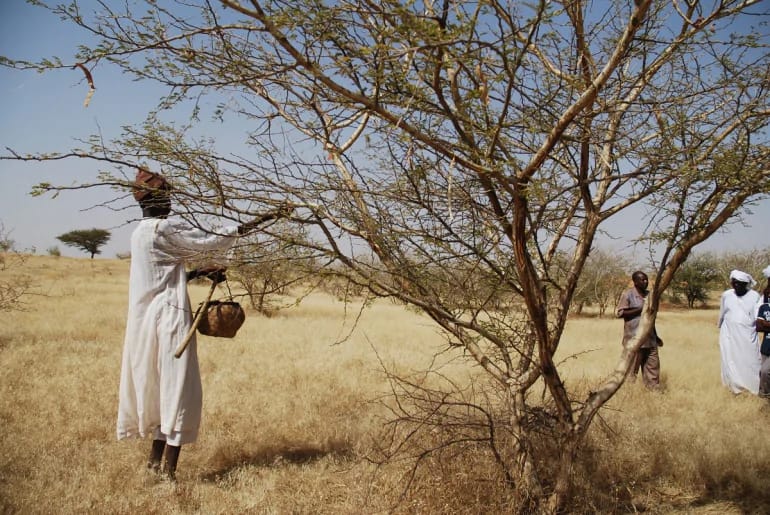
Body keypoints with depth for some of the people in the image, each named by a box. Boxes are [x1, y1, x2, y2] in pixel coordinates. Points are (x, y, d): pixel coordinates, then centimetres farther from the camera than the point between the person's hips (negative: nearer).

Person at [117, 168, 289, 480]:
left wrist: (200, 272, 13)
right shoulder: (163, 228, -14)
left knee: (160, 388, 17)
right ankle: (169, 471, -1)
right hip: (170, 318, -9)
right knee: (179, 390, -4)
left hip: (149, 320, 9)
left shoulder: (141, 232, 15)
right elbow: (209, 242, -12)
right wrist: (252, 224, -7)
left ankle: (156, 460, 26)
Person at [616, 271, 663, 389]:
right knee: (631, 369, -2)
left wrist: (656, 336, 24)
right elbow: (620, 313, -14)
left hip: (649, 339, 7)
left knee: (653, 366, 6)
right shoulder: (628, 294, -7)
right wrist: (640, 309, -19)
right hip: (634, 339, -7)